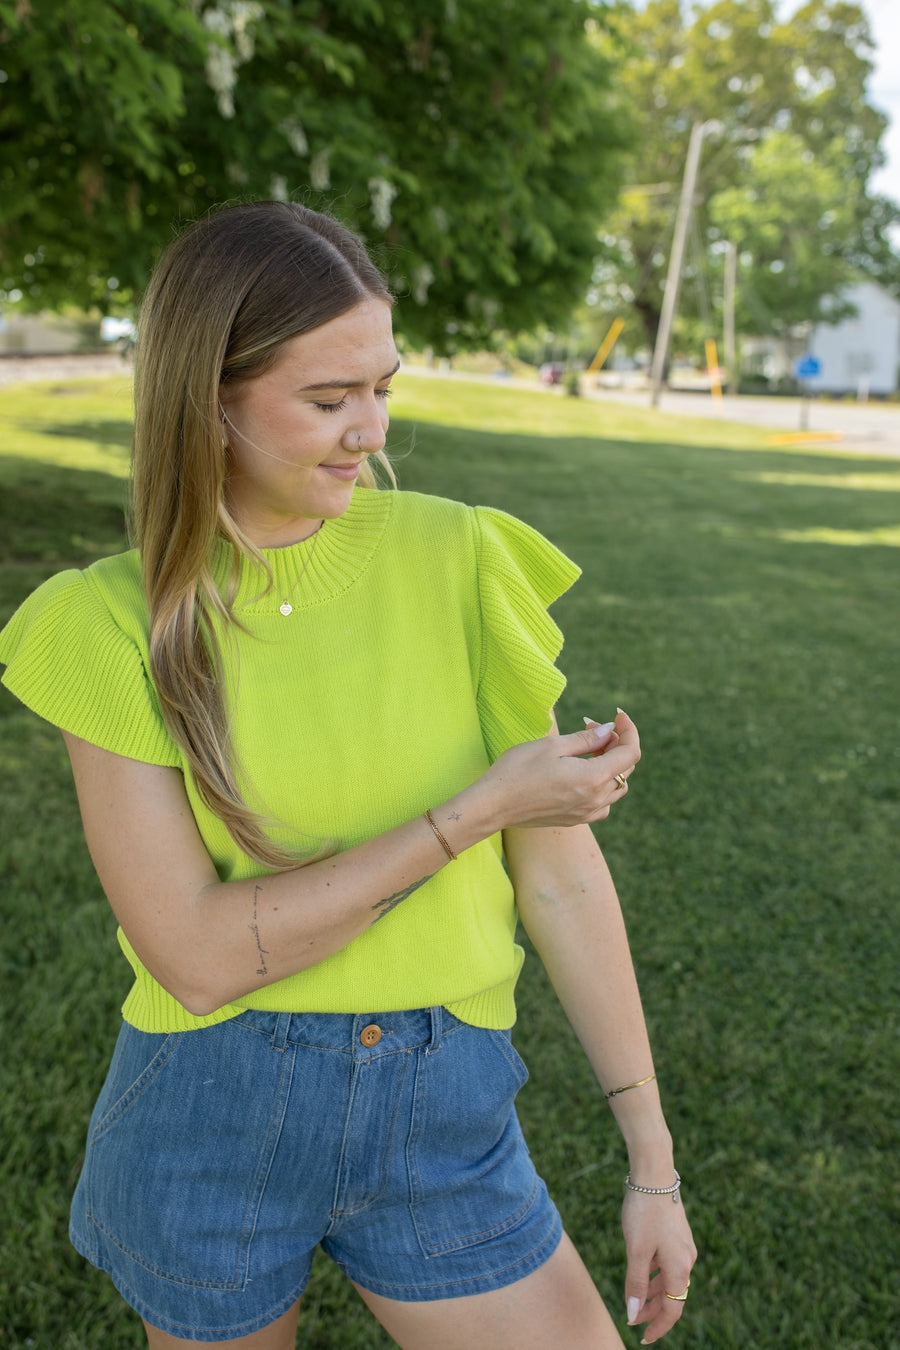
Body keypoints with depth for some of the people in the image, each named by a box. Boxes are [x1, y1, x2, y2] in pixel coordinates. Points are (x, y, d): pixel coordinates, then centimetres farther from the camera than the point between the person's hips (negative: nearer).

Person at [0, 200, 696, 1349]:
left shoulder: (455, 559, -9)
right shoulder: (116, 625, -10)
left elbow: (562, 874, -5)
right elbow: (197, 955, -17)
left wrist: (652, 1164, -1)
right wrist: (476, 808, -20)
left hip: (441, 1113, 1)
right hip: (206, 1120, 0)